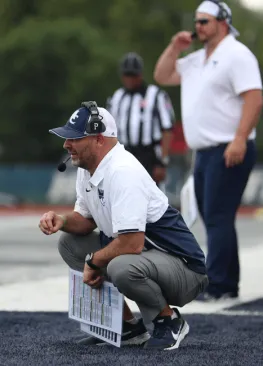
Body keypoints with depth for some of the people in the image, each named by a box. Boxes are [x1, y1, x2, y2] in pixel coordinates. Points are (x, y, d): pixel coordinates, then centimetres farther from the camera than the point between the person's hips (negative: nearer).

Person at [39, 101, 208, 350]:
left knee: (122, 268, -38)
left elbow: (132, 244, -30)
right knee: (69, 243, 7)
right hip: (137, 255, 10)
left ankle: (169, 320, -6)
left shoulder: (122, 171, -25)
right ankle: (127, 325, 9)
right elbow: (86, 220, 16)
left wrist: (93, 261, -14)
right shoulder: (86, 168, 4)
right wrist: (62, 221, -7)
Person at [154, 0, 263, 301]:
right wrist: (175, 48, 9)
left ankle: (217, 286, -14)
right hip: (203, 152, 9)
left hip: (228, 152, -9)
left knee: (218, 218, -13)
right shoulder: (196, 59, 19)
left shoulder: (236, 54, -8)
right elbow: (162, 76, 24)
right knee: (213, 219, 10)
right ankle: (228, 285, 15)